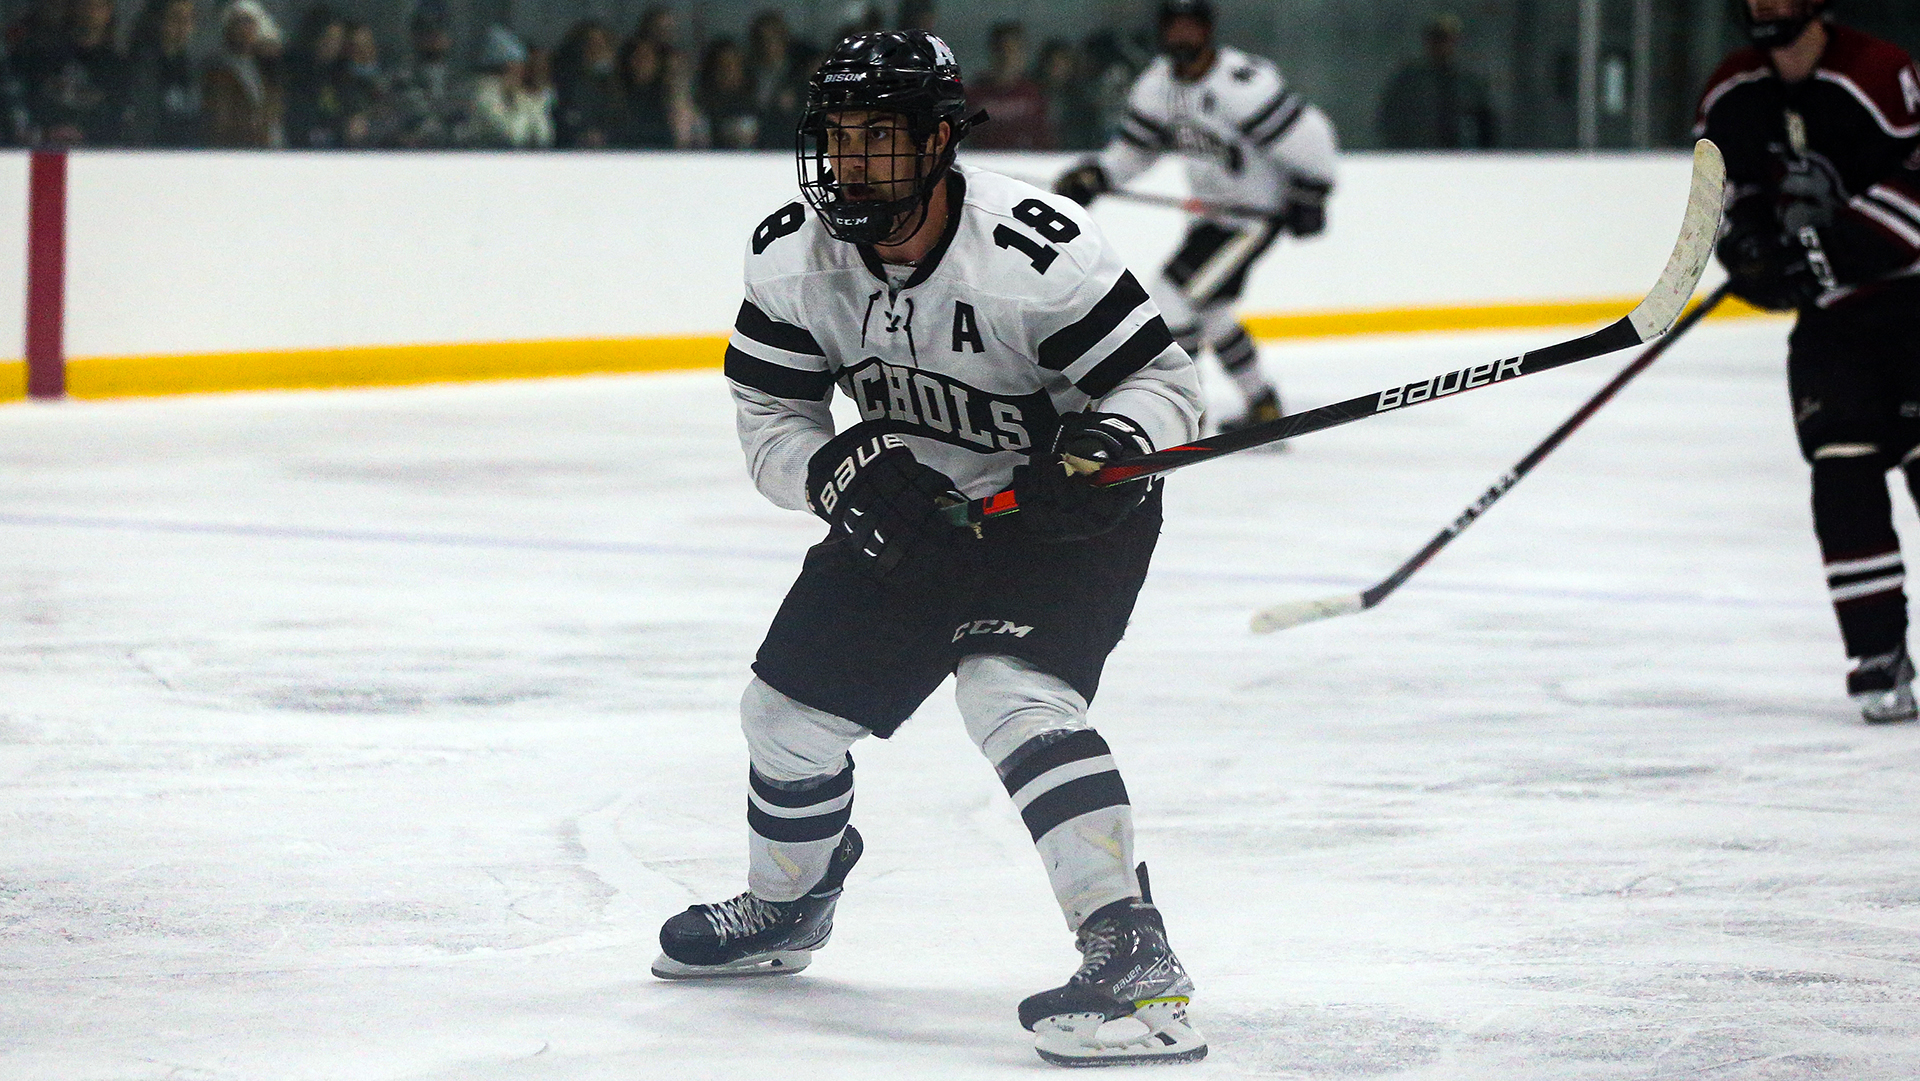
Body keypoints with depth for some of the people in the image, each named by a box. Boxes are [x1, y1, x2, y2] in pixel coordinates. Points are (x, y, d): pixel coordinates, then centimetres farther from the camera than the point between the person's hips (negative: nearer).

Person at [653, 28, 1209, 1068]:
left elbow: (1166, 382, -22)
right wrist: (845, 472, -25)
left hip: (1062, 513, -6)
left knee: (1011, 695, -29)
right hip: (909, 509, 6)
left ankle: (1132, 954, -31)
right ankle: (784, 905, 41)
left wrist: (1104, 447, -42)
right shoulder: (794, 253, -12)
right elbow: (770, 421, -5)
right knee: (790, 704, 11)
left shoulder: (1033, 249, -29)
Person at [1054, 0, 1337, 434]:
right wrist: (1092, 176, -5)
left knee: (1175, 295, -16)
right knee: (1208, 307, 18)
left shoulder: (1239, 84, -27)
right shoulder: (1159, 81, 0)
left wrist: (1310, 197, -16)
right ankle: (1262, 403, 31)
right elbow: (1136, 146, 11)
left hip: (1258, 211, -10)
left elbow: (1306, 134, -24)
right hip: (1213, 207, 10)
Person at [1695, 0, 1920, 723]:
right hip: (1826, 314, 5)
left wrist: (1828, 250, -28)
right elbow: (1727, 185, 15)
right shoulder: (1731, 93, 2)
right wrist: (1746, 240, -6)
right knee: (1843, 479, -7)